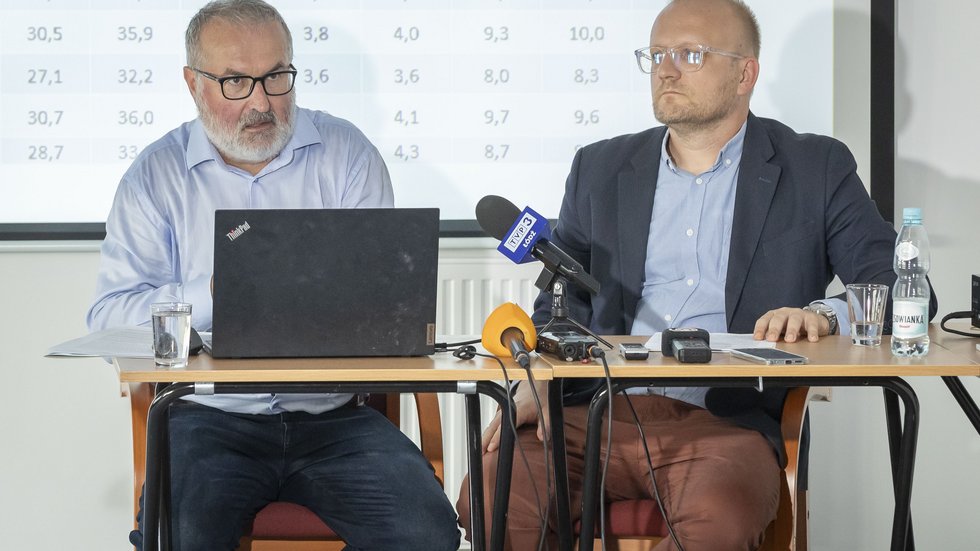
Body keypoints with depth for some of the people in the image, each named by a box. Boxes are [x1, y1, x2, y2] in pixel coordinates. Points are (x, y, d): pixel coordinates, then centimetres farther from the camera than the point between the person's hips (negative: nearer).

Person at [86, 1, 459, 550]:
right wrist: (215, 293, -17)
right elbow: (110, 316, -3)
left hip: (335, 416, 2)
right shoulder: (157, 174, 6)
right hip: (211, 417, -1)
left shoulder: (347, 151, 9)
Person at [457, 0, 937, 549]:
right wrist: (537, 380, -2)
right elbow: (562, 304, 20)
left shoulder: (815, 169, 10)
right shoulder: (600, 169, 20)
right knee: (490, 496, -27)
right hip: (598, 417, 3)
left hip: (730, 423, -2)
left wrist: (823, 314, -17)